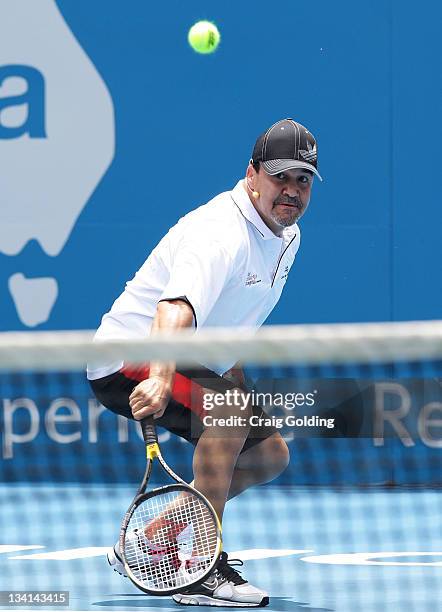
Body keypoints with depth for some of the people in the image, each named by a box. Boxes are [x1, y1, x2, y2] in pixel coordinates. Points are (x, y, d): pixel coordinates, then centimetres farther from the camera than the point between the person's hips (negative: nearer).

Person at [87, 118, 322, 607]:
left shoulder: (287, 236, 5)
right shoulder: (220, 233, -28)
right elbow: (177, 308, -47)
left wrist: (233, 367, 17)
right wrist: (160, 379, -62)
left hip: (192, 366, 10)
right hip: (127, 363, -10)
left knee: (270, 454, 8)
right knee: (229, 410, -33)